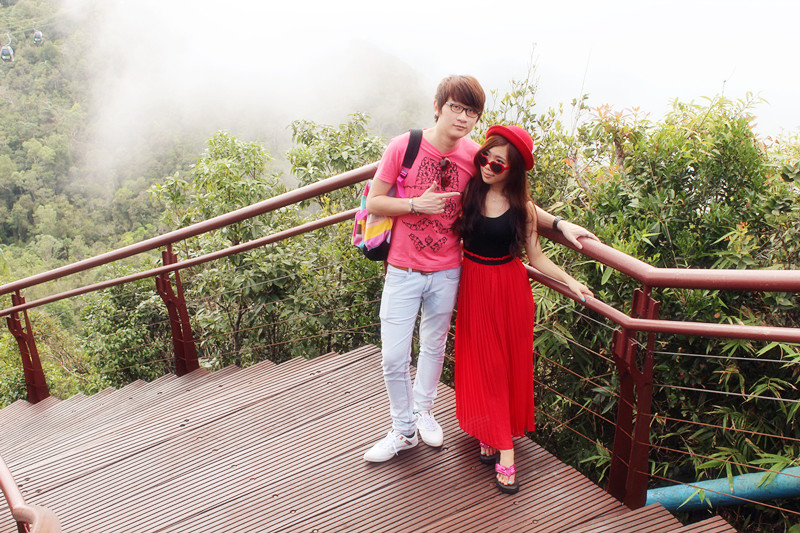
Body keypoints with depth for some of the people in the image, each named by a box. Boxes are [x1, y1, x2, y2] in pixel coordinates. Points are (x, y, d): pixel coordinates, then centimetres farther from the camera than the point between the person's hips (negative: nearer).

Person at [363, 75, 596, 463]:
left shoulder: (474, 157, -6)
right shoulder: (403, 146, -13)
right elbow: (373, 203, -7)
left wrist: (559, 224, -2)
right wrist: (416, 204, -21)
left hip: (447, 272, 2)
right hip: (402, 271, -2)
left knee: (434, 346, 19)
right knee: (394, 356, 1)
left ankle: (423, 411, 45)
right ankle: (404, 430, 25)